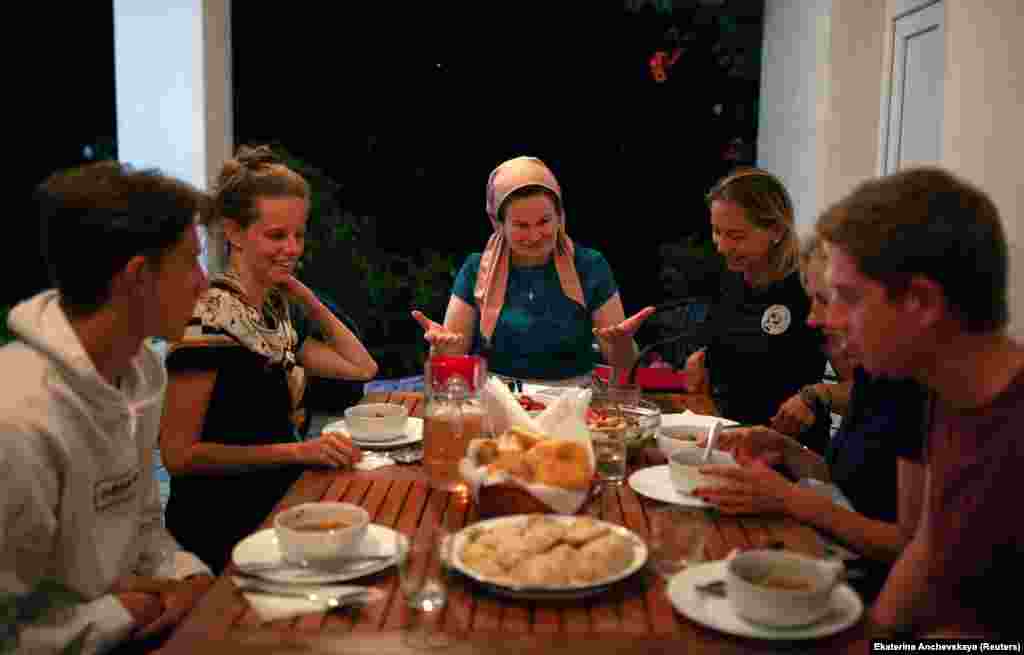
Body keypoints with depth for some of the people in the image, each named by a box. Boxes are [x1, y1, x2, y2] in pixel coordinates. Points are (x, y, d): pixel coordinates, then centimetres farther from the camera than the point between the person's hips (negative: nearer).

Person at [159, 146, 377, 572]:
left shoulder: (277, 309, 8)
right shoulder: (209, 316, -16)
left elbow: (362, 367, 13)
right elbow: (179, 454, -17)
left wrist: (305, 296, 6)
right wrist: (296, 450, -21)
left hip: (277, 503, 8)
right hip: (222, 535, -8)